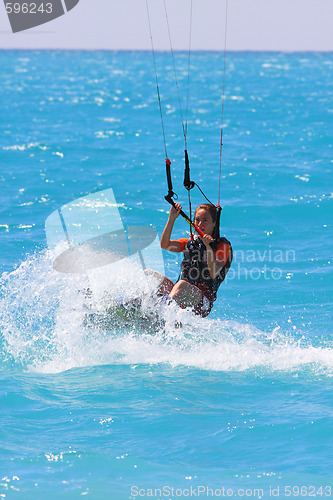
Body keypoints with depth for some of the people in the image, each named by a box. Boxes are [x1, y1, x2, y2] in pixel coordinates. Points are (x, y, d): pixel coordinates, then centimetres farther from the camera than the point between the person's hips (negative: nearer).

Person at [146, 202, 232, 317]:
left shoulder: (223, 246, 8)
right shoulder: (190, 242, 25)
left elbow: (213, 274, -10)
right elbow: (165, 245, 7)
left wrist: (208, 246, -21)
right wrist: (172, 218, -1)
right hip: (179, 295, 6)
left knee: (182, 285, -39)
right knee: (148, 274, -13)